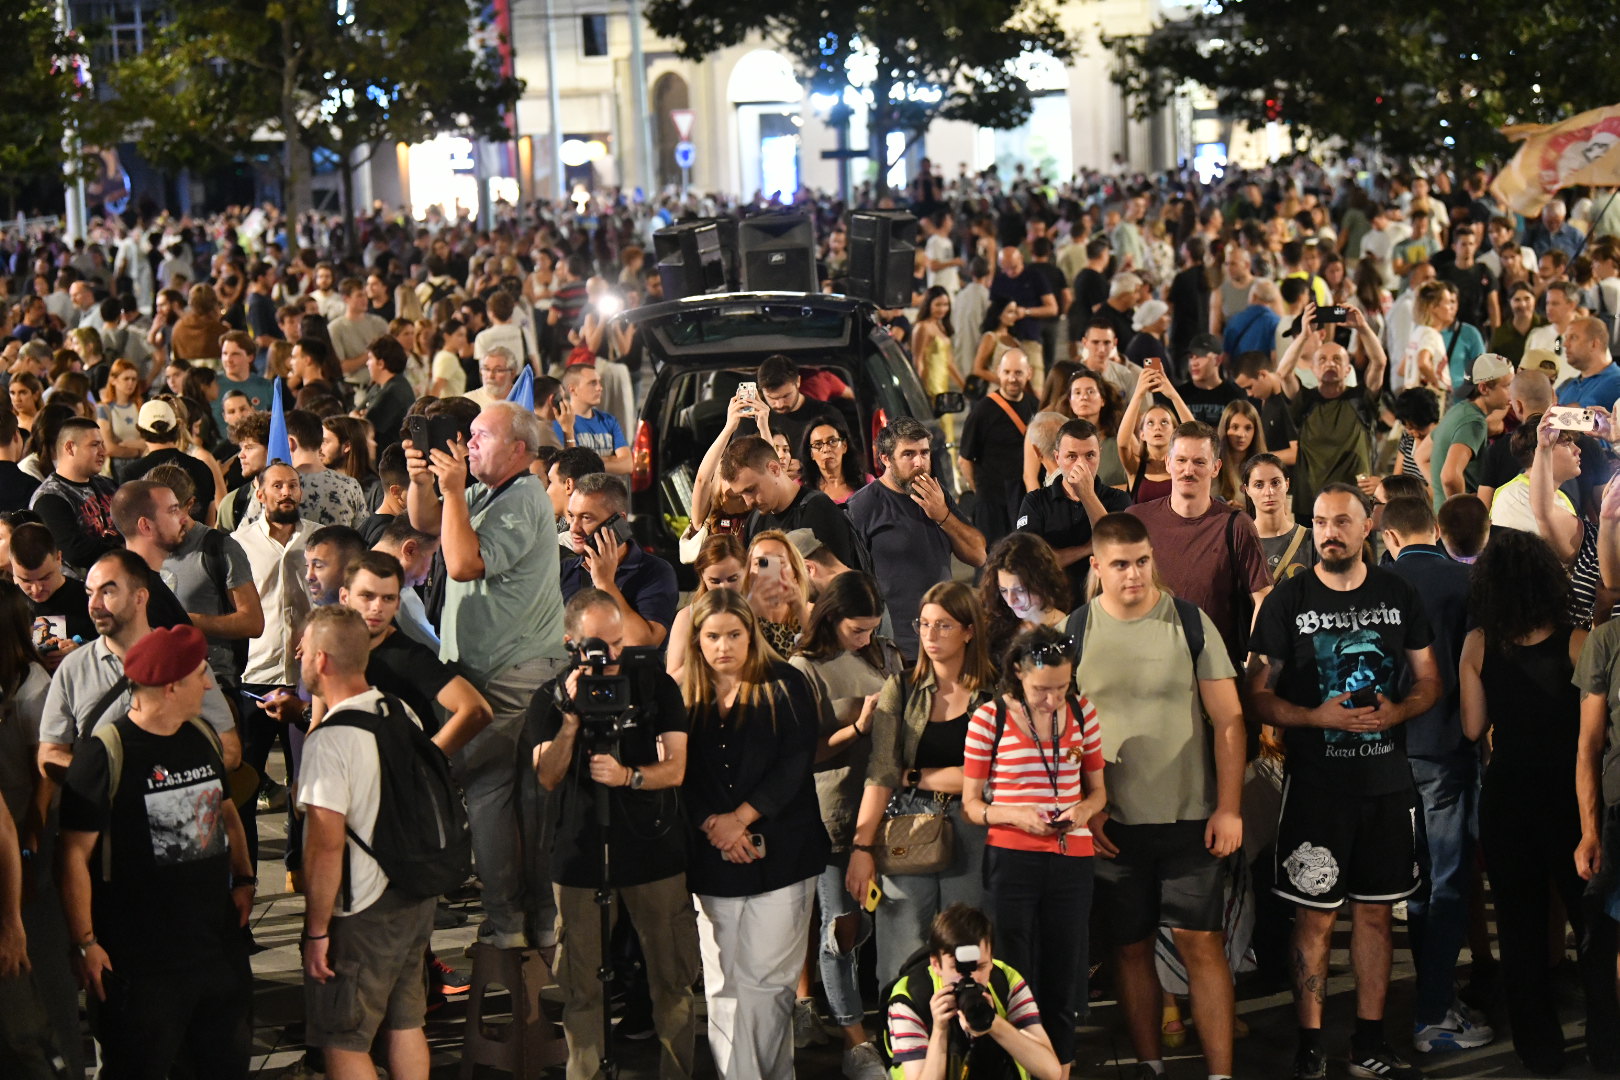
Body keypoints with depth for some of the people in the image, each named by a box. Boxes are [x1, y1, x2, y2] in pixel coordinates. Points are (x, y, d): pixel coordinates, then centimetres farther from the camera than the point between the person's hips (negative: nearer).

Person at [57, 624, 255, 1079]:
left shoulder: (203, 736, 8)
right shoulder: (104, 754, -16)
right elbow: (74, 854, -15)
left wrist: (243, 878, 10)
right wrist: (84, 943, -16)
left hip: (218, 943, 7)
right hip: (140, 953, -7)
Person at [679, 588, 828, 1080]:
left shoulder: (786, 685, 3)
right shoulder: (684, 696, 10)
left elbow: (796, 762, -6)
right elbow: (681, 773, 3)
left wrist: (741, 817, -12)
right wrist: (712, 825, -13)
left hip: (780, 852, -2)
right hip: (713, 860, 2)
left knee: (765, 981, -4)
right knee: (724, 985, 1)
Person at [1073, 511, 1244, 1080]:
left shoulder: (1190, 622, -1)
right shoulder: (1075, 631, 0)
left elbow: (1228, 720, 0)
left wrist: (1229, 808, -5)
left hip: (1191, 819, -1)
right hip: (1113, 824, 1)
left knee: (1202, 944, -2)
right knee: (1132, 947, 9)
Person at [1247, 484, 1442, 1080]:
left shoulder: (1398, 595, 5)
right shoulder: (1288, 600, -2)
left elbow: (1429, 681, 10)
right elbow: (1258, 695, -2)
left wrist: (1398, 711, -11)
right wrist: (1315, 716, -18)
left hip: (1387, 782, 3)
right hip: (1316, 783, -3)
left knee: (1375, 913, 10)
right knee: (1315, 917, 0)